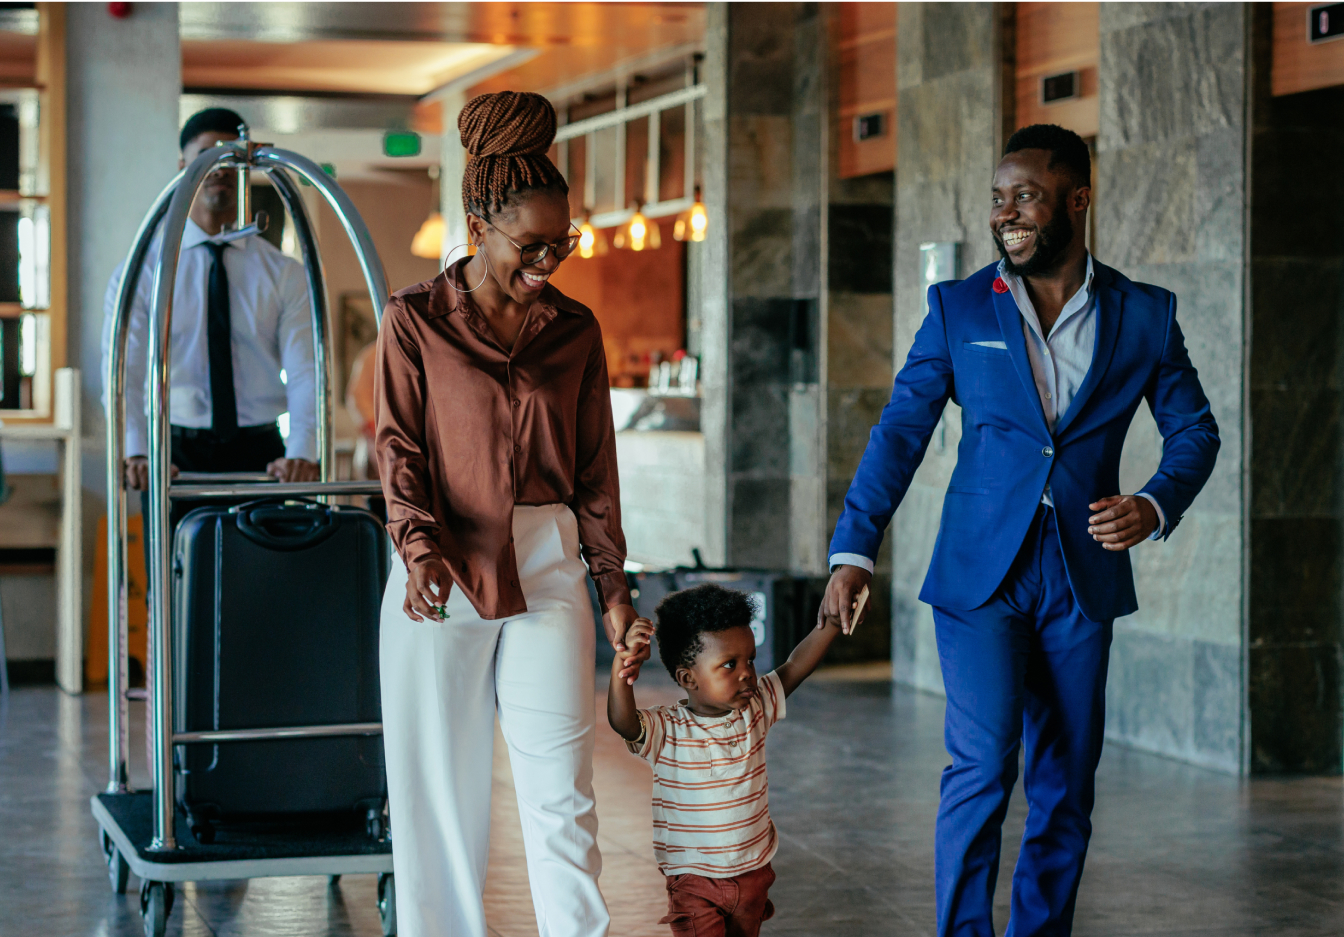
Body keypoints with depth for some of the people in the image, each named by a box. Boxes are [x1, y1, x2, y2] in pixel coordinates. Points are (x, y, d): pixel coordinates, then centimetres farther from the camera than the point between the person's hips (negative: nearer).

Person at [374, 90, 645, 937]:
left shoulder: (575, 330, 9)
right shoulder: (415, 319, 1)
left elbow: (594, 465, 11)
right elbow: (399, 445, -2)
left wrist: (613, 583, 8)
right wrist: (418, 544, -18)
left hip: (547, 571, 2)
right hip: (441, 573, -1)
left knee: (560, 789, -2)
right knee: (439, 789, 4)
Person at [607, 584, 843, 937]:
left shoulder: (755, 710, -2)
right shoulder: (667, 730, -17)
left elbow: (794, 668, -6)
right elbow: (622, 721, -34)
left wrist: (832, 622, -19)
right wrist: (622, 661, -49)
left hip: (752, 872, 4)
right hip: (694, 880, -4)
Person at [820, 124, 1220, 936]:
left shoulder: (1144, 315, 4)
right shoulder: (958, 309, 2)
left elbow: (1194, 429, 10)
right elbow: (901, 432, 2)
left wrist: (1154, 507, -10)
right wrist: (854, 551, -7)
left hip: (1083, 578, 2)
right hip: (980, 573, -2)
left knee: (1066, 783, 6)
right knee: (982, 765, -12)